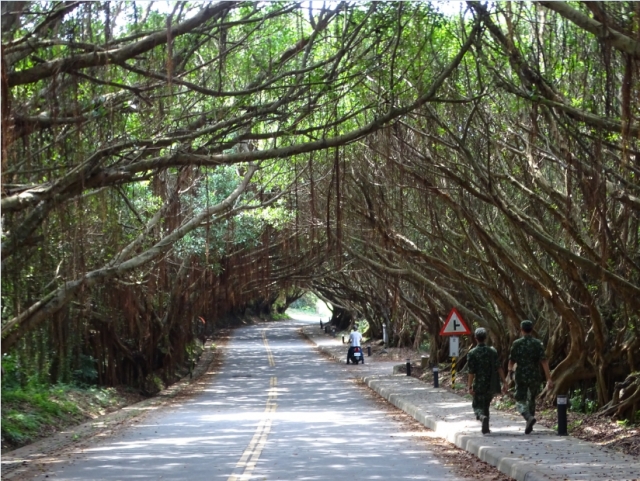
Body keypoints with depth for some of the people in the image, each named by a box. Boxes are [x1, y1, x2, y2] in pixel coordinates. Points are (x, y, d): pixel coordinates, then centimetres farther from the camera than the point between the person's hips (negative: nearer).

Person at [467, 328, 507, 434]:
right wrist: (504, 382, -2)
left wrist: (469, 386, -6)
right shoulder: (492, 351, 1)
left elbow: (471, 372, -11)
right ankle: (485, 428, 19)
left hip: (479, 385, -3)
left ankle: (482, 417, -25)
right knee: (486, 405, 19)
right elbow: (499, 368, -4)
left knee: (477, 405, 7)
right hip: (491, 385, 3)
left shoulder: (472, 353, -8)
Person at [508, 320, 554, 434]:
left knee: (520, 401, 1)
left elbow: (511, 361, 4)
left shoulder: (516, 343, -5)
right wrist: (549, 379, -11)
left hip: (521, 377, -2)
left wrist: (510, 370, 27)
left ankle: (529, 417, -27)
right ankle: (529, 425, 25)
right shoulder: (538, 343, -4)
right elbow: (544, 362, -11)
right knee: (531, 400, 21)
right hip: (535, 377, 2)